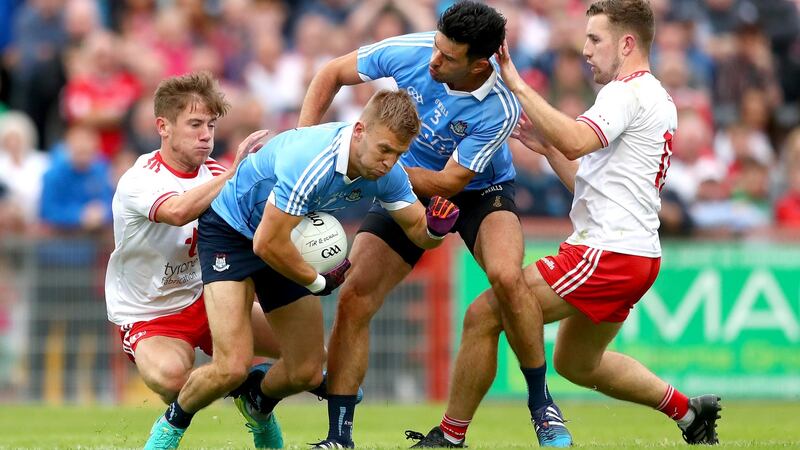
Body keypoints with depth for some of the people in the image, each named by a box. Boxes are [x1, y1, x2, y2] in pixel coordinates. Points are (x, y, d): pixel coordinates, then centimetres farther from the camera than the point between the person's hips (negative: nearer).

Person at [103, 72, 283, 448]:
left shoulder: (213, 173, 1)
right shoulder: (139, 181, -21)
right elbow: (178, 211, -44)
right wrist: (235, 172, -45)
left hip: (204, 301, 6)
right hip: (149, 317, -6)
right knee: (171, 375, -38)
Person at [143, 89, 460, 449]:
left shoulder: (387, 173, -16)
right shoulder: (310, 163, -38)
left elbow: (418, 230, -3)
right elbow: (267, 244, -32)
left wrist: (436, 227, -27)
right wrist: (319, 282, -16)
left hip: (290, 240, 7)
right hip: (230, 228, -7)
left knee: (307, 374, 2)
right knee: (232, 367, -20)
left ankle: (258, 400, 38)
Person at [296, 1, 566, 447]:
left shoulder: (499, 109, -31)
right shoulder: (408, 52, -23)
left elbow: (449, 182, -25)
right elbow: (332, 74, -6)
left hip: (479, 191, -3)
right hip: (407, 188, 3)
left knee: (507, 276, -32)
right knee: (354, 298, -11)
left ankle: (541, 403, -13)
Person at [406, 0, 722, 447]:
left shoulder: (628, 92, -11)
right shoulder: (658, 100, 21)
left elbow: (575, 142, -31)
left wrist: (519, 86, -26)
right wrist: (546, 147, 14)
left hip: (605, 254, -11)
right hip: (639, 257, 11)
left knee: (483, 315, -9)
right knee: (577, 364, 28)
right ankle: (689, 410, 27)